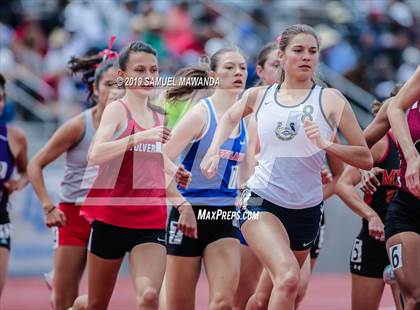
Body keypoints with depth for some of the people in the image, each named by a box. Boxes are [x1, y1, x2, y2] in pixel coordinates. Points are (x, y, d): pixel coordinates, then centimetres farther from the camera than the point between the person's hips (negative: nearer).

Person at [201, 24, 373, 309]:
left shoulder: (330, 100, -2)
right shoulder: (259, 96, 5)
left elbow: (366, 159, -4)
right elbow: (230, 117, 29)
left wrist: (326, 145, -19)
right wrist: (214, 151, 13)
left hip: (307, 208, 2)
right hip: (261, 200, -1)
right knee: (288, 277, -28)